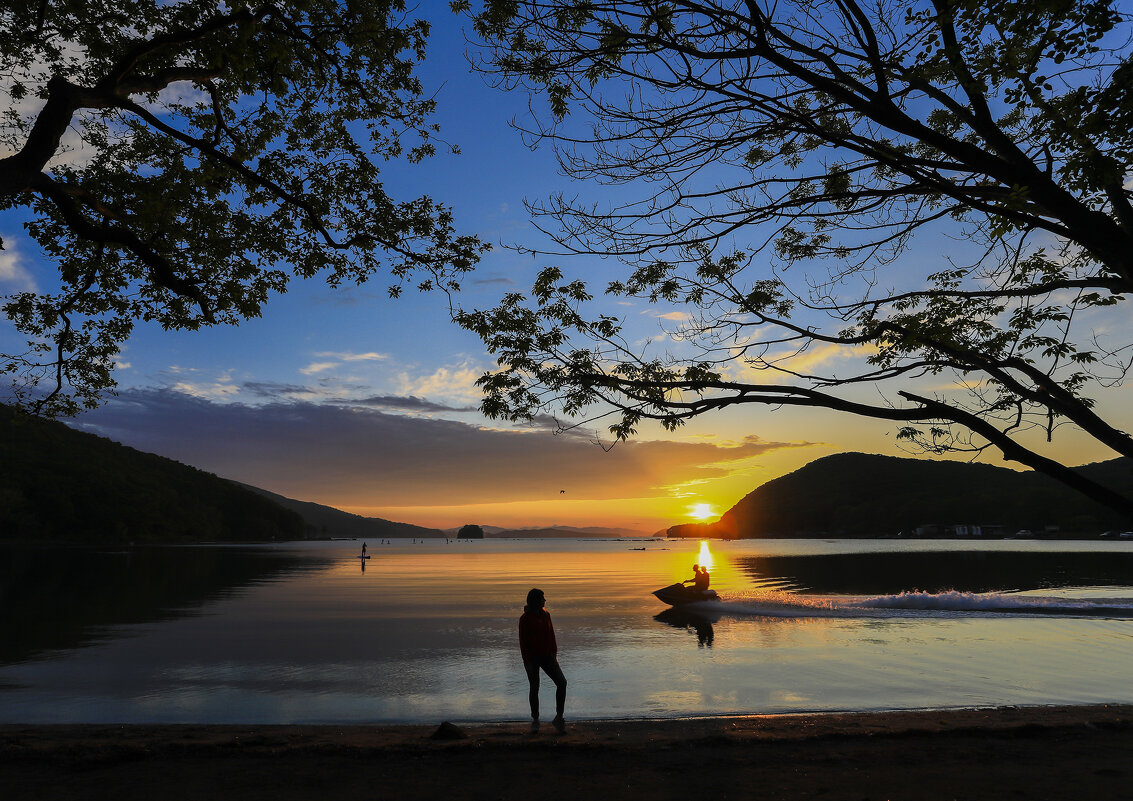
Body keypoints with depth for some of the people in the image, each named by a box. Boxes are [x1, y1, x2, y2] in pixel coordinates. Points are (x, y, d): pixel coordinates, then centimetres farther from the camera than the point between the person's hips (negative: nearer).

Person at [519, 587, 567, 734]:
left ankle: (559, 718, 0)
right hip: (532, 658, -5)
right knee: (534, 689, 3)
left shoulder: (545, 615, 7)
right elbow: (523, 641, -10)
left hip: (547, 656, 5)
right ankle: (535, 720, 22)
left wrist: (554, 653, 8)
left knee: (562, 682, -9)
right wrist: (527, 661, -14)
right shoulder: (525, 618, -10)